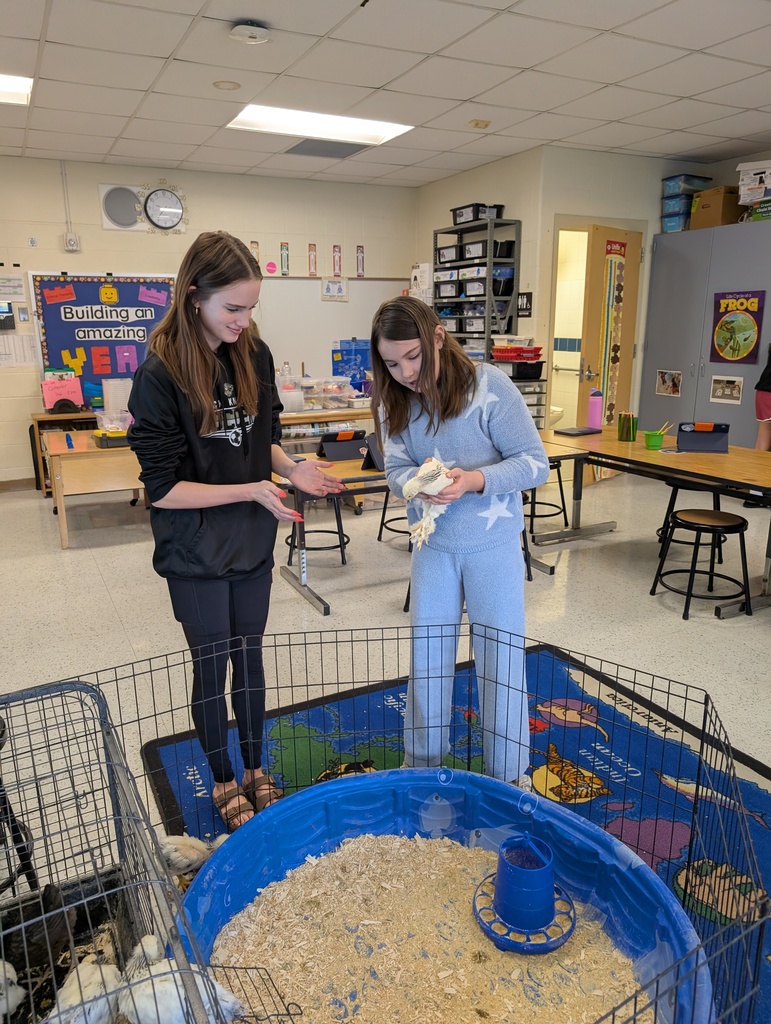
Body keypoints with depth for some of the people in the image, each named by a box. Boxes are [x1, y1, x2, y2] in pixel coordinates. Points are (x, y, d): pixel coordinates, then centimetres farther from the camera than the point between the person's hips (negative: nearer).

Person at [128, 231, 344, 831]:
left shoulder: (255, 355, -4)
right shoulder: (160, 375, -20)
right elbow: (163, 488, -19)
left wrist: (292, 468, -11)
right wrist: (252, 490, -25)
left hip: (253, 542, 4)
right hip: (196, 553, -4)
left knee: (250, 657, 18)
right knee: (212, 667, 13)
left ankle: (256, 769, 40)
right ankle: (224, 781, 37)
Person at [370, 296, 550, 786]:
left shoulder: (490, 386, -17)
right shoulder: (395, 402, -4)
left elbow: (536, 463, -15)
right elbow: (396, 469, -2)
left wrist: (474, 479, -30)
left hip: (493, 544, -4)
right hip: (431, 545, 4)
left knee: (501, 661, 7)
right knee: (427, 658, 14)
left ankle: (510, 780, 27)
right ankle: (422, 768, 35)